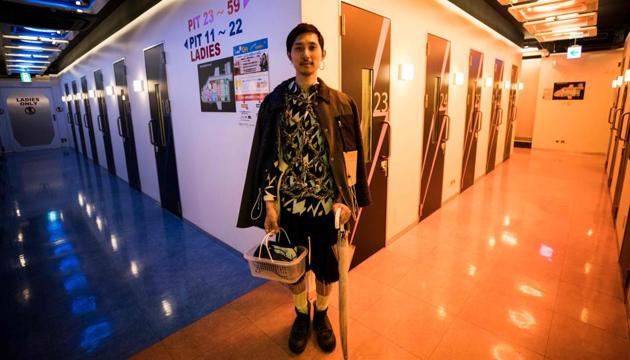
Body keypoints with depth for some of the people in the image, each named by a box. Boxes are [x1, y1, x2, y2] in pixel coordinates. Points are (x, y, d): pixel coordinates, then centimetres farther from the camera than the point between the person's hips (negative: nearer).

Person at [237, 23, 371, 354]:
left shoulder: (340, 103, -1)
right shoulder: (274, 101, -1)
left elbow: (350, 154, 0)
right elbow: (267, 157, -2)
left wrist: (346, 198, -7)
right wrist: (269, 203, -6)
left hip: (328, 203, 0)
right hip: (288, 203, 1)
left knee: (326, 265, 16)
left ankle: (321, 315, 46)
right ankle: (302, 315, 46)